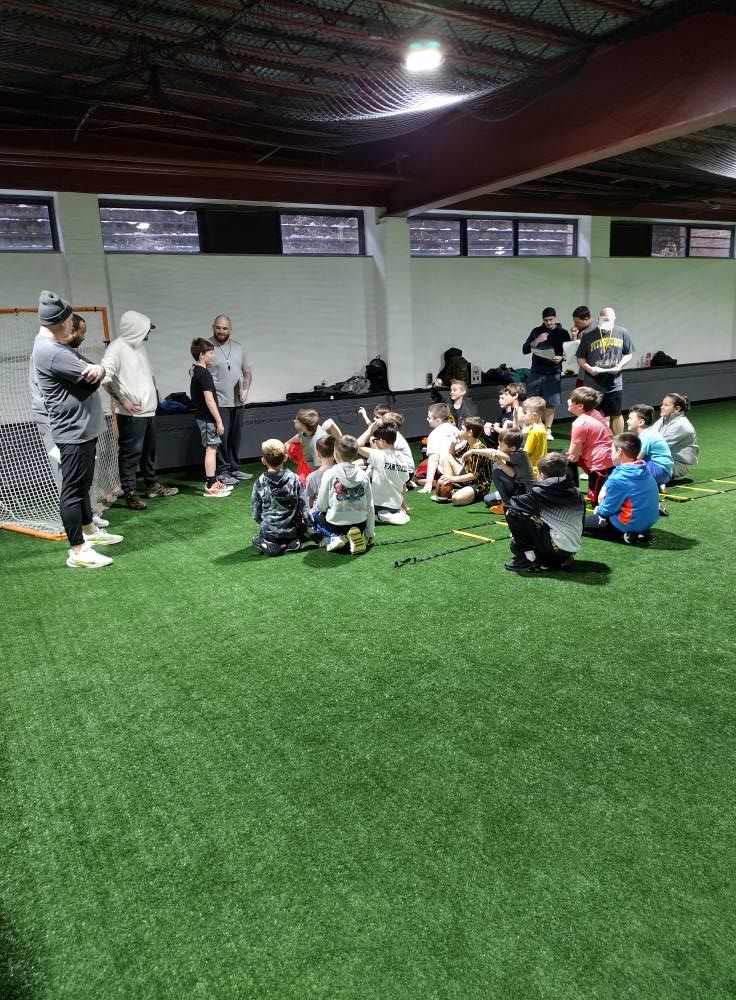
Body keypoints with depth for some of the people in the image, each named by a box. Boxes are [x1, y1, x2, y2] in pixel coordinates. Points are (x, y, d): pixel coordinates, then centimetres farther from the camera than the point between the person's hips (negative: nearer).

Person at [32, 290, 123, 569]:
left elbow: (95, 373, 8)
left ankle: (89, 530, 37)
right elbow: (91, 381, -22)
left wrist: (97, 368, -14)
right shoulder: (50, 351, -21)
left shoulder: (58, 346, 13)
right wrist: (93, 371, -1)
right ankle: (78, 551, -1)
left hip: (84, 429, 11)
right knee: (73, 489, -6)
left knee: (83, 484, 21)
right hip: (73, 432, -11)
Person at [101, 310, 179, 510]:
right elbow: (105, 378, -21)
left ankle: (153, 486, 30)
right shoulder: (117, 348, -13)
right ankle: (129, 493, 2)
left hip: (148, 411, 9)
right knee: (130, 453, -4)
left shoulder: (139, 346, 14)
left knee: (149, 450, 18)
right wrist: (123, 401, -19)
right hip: (131, 414, -9)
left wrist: (154, 395, 14)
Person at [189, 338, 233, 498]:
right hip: (208, 417, -10)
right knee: (211, 449, -7)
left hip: (202, 416, 10)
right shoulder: (204, 374, -18)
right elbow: (209, 400, -22)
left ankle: (212, 483, 23)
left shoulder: (196, 371, 11)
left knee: (211, 449, 15)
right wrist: (219, 421, -19)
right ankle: (210, 488, -5)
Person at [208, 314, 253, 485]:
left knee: (235, 438, 12)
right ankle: (223, 472, 1)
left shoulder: (239, 348, 13)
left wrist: (246, 389, 0)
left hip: (237, 402, 6)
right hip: (218, 402, -6)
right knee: (221, 437, -6)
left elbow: (247, 372, 17)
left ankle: (234, 468, 23)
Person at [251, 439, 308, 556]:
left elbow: (255, 510, -2)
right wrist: (303, 520, 12)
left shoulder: (260, 482, -10)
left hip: (269, 531, 0)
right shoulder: (294, 479, -10)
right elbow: (303, 503, -4)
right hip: (292, 531, 0)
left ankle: (268, 544, 0)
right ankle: (291, 542, 3)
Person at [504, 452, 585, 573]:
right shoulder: (576, 492, 10)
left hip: (555, 546, -7)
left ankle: (529, 558, -3)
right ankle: (559, 560, 12)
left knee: (513, 514, -7)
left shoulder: (539, 491, -7)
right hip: (572, 549, 7)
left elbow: (514, 505, -6)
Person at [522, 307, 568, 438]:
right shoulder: (536, 331, 8)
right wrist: (536, 341, -12)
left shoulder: (563, 333, 5)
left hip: (553, 373, -1)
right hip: (536, 372, 1)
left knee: (550, 404, 0)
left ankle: (547, 430, 10)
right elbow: (524, 350, 4)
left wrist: (561, 358, -16)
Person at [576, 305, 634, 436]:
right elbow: (580, 357, 2)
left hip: (614, 382, 1)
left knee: (616, 415, 12)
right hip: (592, 383, -1)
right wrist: (589, 368, -16)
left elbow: (628, 354, 11)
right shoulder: (587, 334, -3)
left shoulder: (622, 333, 2)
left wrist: (620, 365, -8)